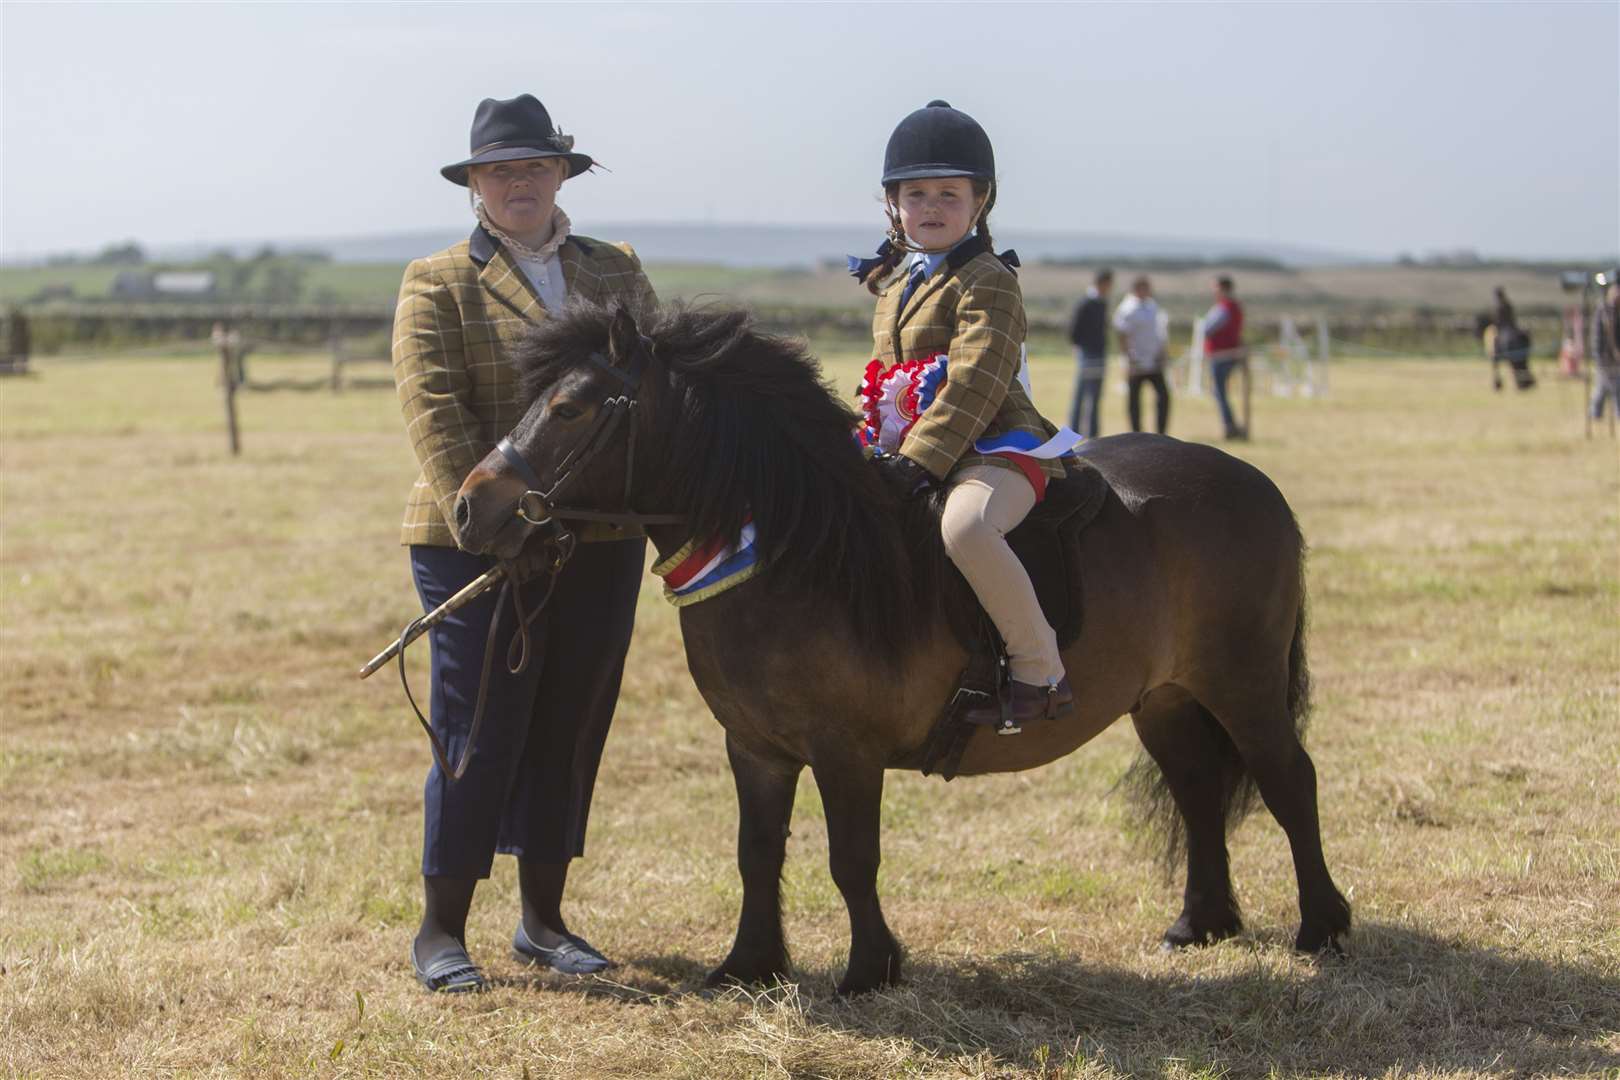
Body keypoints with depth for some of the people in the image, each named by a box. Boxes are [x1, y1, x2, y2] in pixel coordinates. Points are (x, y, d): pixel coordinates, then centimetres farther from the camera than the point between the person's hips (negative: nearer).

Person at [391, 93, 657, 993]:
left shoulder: (618, 273, 13)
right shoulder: (438, 285, 0)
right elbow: (436, 418, -10)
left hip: (603, 542, 5)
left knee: (572, 731, 10)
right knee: (479, 734, -3)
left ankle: (544, 918, 22)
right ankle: (442, 930, 8)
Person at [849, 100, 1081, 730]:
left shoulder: (987, 281, -9)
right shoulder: (893, 282, 17)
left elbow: (974, 386, -20)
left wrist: (921, 460, -26)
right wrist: (882, 450, 15)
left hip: (993, 448, -10)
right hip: (907, 452, 10)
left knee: (965, 526, -38)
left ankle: (1040, 673, -29)